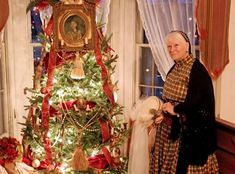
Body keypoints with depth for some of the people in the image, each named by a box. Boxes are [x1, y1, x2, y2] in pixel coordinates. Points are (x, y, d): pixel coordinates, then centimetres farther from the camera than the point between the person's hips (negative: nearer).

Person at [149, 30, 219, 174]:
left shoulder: (197, 69, -15)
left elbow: (199, 100, -23)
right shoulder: (173, 69, 11)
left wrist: (175, 109, -14)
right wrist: (164, 108, 0)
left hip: (189, 130, -8)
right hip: (170, 128, 8)